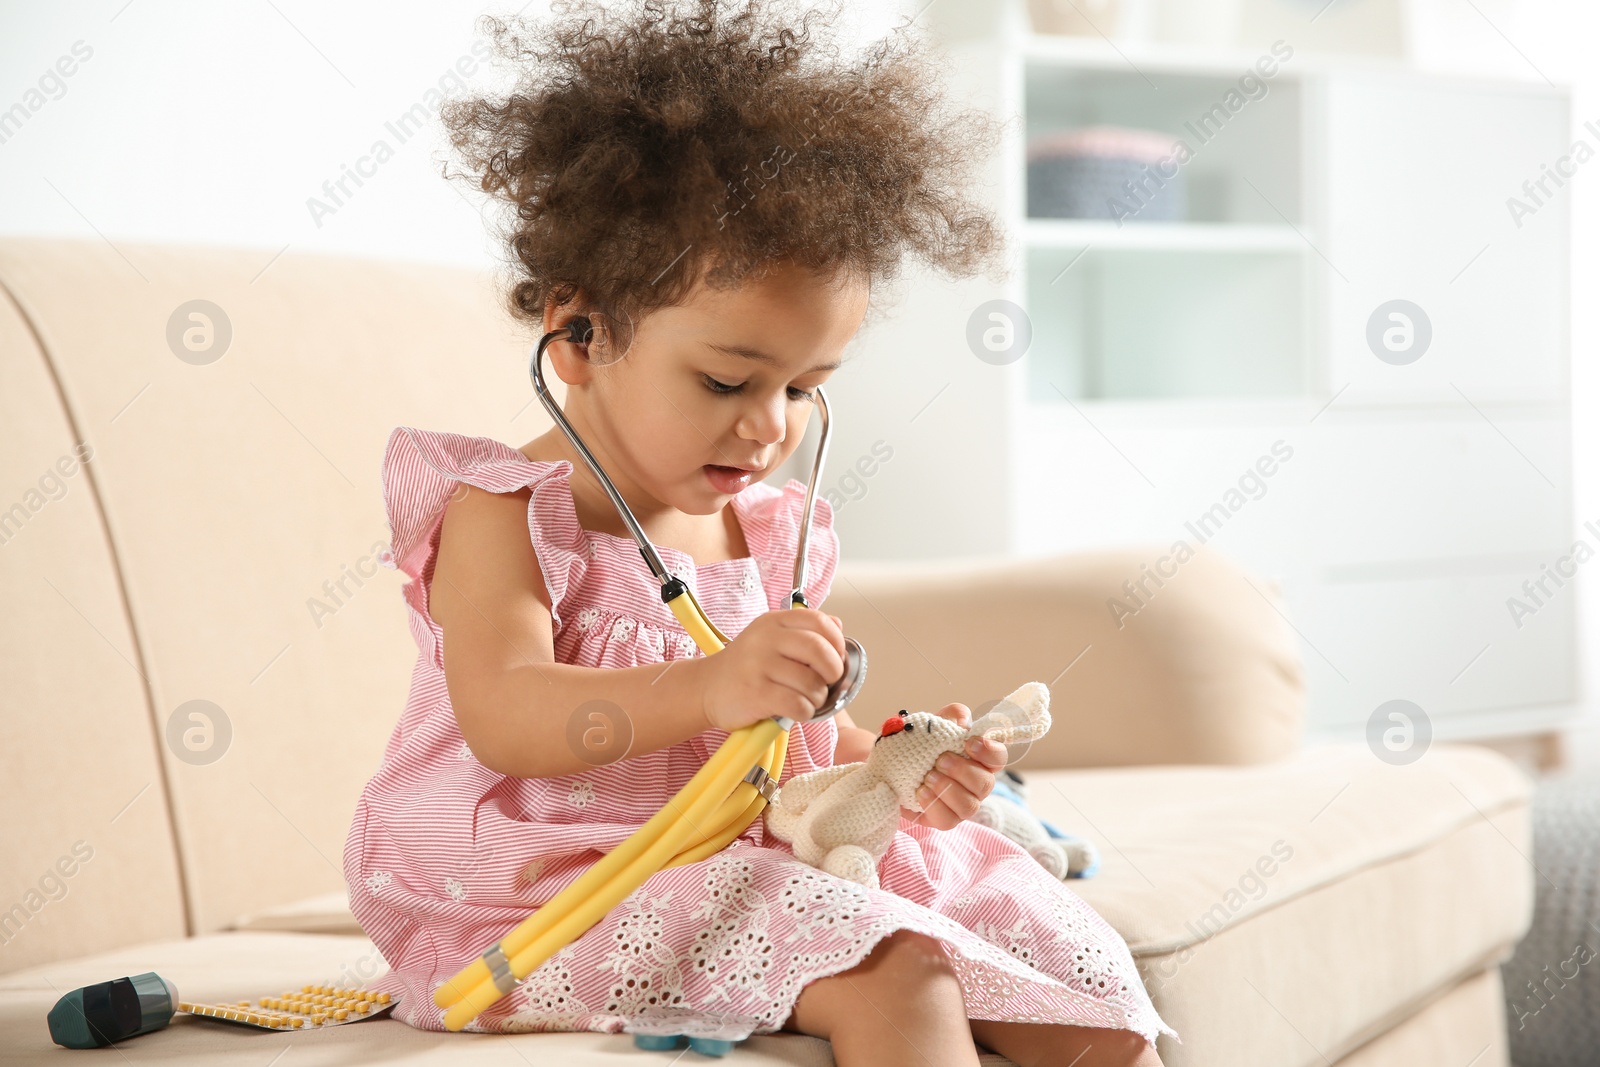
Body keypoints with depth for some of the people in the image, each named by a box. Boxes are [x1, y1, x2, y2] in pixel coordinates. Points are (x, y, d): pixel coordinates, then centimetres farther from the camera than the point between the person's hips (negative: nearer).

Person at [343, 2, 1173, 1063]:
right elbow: (503, 718, -26)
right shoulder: (504, 513, -10)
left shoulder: (770, 535, 12)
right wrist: (709, 687, -41)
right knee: (888, 967, -30)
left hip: (747, 863, 8)